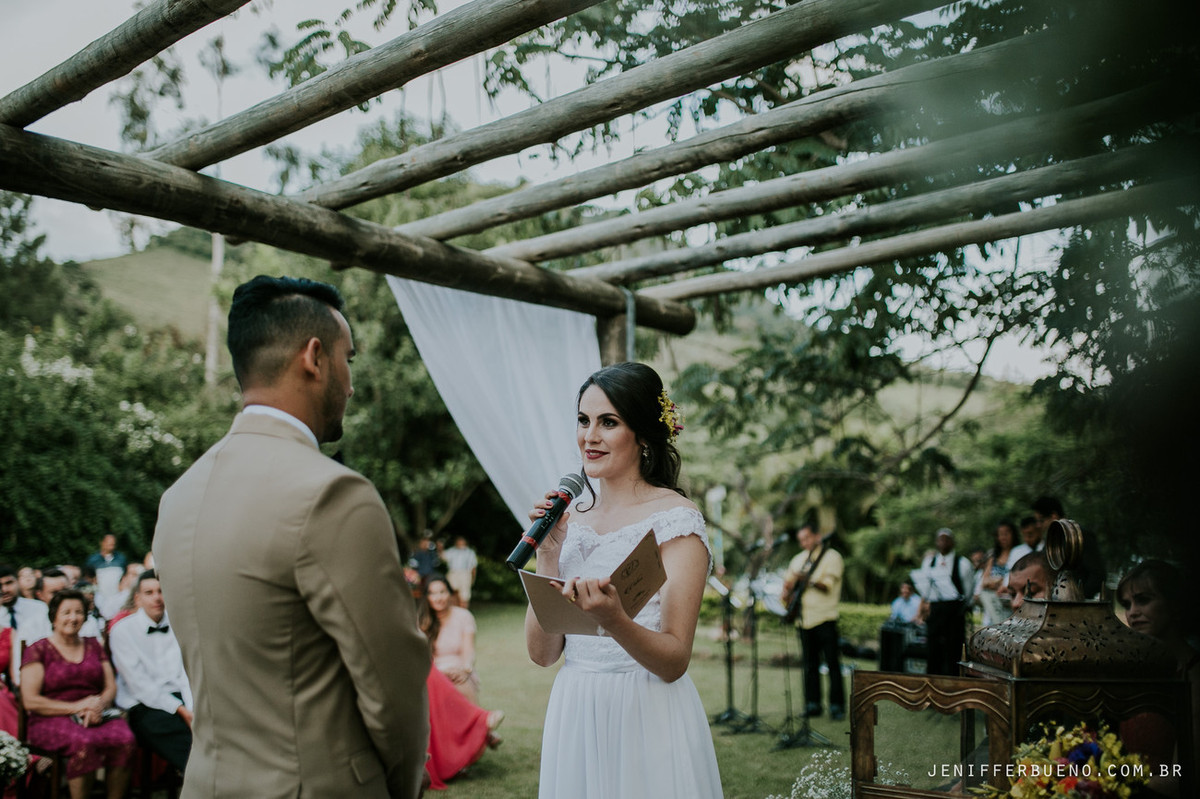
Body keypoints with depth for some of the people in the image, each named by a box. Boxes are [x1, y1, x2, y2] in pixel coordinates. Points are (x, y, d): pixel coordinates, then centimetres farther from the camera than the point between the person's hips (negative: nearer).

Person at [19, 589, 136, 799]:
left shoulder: (94, 646, 19)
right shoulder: (38, 650, 6)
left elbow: (111, 687, 15)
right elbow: (30, 701, -2)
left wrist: (98, 705, -9)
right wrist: (75, 707, -11)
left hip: (96, 716, 4)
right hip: (52, 719, -3)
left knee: (125, 739, -30)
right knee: (83, 742, -38)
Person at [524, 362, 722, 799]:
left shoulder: (675, 518, -11)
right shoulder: (573, 519, 5)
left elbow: (674, 662, -15)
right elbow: (542, 652, 0)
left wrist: (613, 620, -33)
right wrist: (548, 556, -10)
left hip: (647, 722, -5)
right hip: (573, 719, 5)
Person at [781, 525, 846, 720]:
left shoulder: (831, 556, -1)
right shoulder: (798, 560, 18)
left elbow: (827, 586, -12)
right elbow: (788, 584, 19)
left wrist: (807, 580, -26)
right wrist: (787, 594, -2)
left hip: (824, 618, -5)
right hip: (804, 619, 5)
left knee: (832, 663, -4)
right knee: (810, 664, 8)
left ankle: (837, 706, 1)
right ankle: (812, 704, 15)